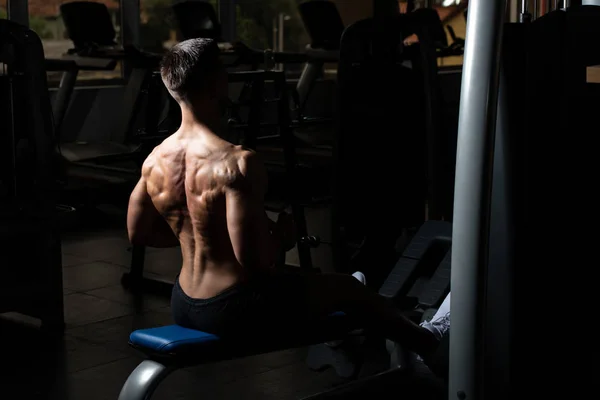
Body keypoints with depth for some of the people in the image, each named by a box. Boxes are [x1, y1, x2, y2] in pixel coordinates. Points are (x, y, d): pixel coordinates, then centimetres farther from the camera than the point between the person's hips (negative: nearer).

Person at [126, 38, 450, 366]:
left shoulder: (154, 161, -3)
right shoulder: (237, 163, -26)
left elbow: (138, 234, 10)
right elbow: (252, 258, -30)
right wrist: (281, 238, -9)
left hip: (184, 309, 8)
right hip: (234, 313, -7)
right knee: (348, 287, 18)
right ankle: (429, 345, 44)